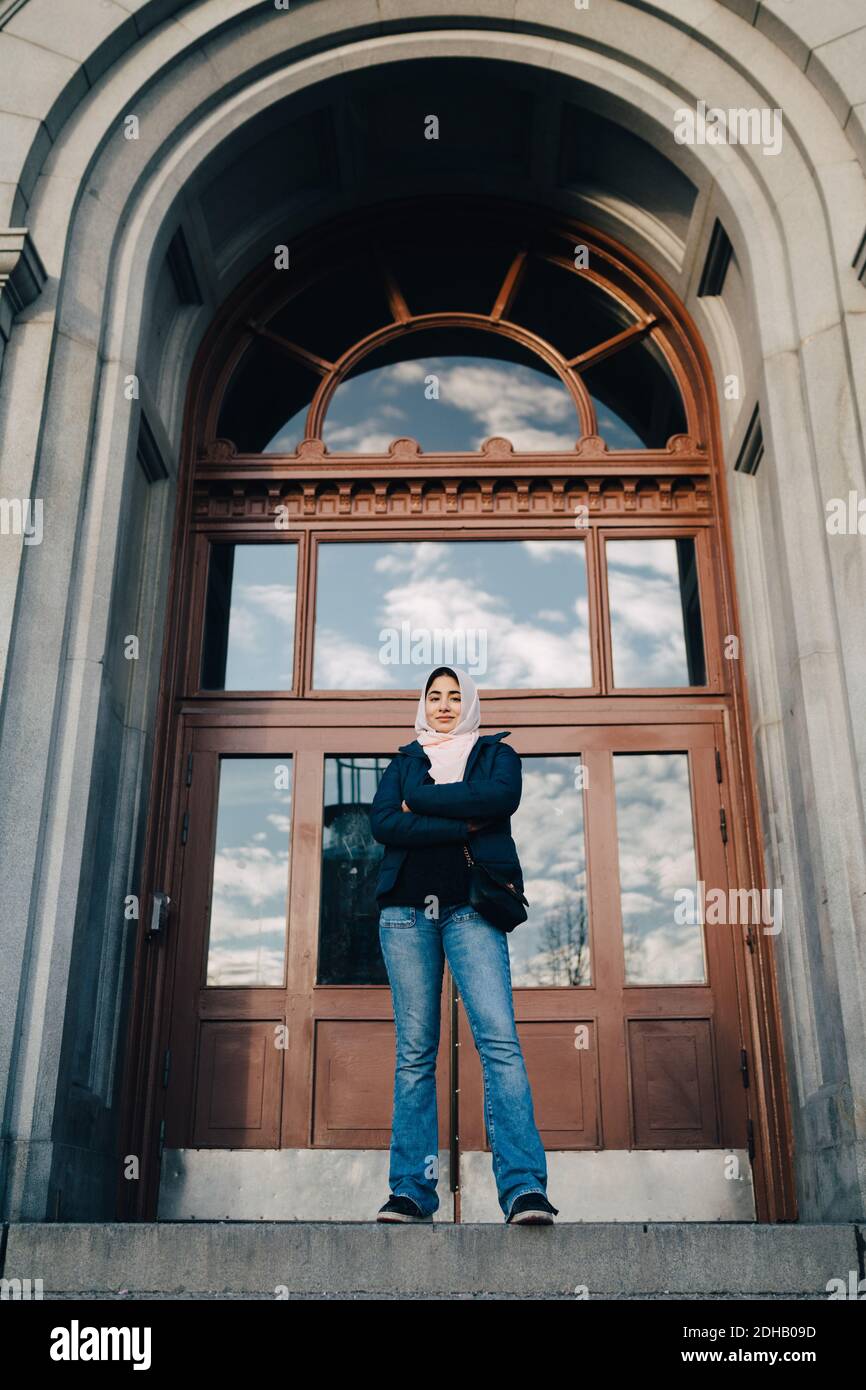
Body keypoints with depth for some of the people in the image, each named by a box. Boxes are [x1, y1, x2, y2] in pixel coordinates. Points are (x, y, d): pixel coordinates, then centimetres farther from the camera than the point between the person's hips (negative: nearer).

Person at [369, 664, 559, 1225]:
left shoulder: (496, 753, 17)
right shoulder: (404, 761, 21)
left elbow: (499, 798, -7)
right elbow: (381, 822, 1)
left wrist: (420, 803, -1)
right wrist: (461, 825, -7)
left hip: (469, 908, -2)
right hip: (406, 909, 2)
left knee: (499, 1038, -16)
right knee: (414, 1050, 0)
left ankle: (525, 1188, -20)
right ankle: (411, 1191, 3)